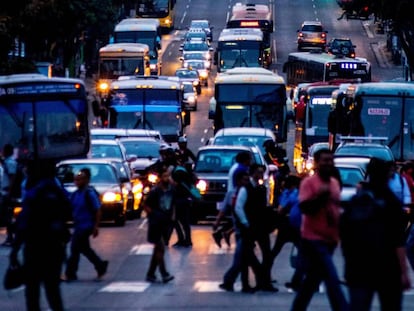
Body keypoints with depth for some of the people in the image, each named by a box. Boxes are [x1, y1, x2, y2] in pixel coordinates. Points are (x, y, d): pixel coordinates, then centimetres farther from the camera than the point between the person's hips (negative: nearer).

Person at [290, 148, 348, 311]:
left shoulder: (334, 183, 14)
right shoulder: (309, 182, -9)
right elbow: (304, 207, -19)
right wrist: (320, 196, -31)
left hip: (330, 239, 8)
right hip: (314, 238, -8)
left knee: (312, 279, 14)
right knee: (332, 280, -14)